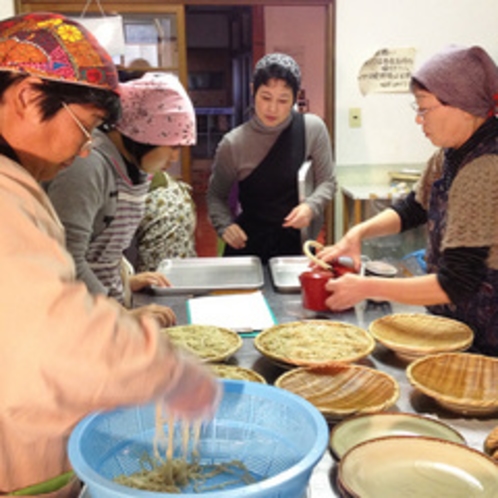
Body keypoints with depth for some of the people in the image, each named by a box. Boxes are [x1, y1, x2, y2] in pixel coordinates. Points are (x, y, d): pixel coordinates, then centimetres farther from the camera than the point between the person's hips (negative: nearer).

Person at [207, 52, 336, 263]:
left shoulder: (313, 129, -10)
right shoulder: (233, 143, -10)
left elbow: (327, 182, 0)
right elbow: (216, 195, 2)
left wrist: (311, 206, -19)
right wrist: (225, 225, -16)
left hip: (298, 244, 0)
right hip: (248, 245, 0)